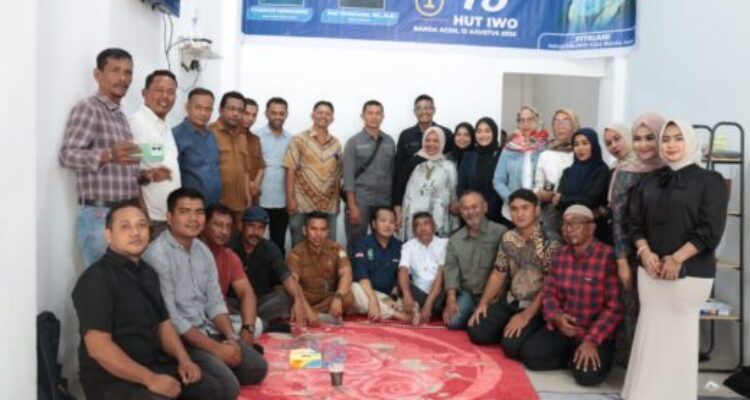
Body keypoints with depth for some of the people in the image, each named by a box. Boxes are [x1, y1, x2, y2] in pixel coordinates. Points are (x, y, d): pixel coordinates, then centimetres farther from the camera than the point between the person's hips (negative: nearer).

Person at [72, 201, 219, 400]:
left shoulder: (147, 272, 11)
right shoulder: (97, 278, -15)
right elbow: (98, 347, -22)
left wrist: (183, 359, 0)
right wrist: (150, 379, -24)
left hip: (154, 364, 8)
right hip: (111, 379, -8)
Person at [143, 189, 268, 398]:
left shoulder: (203, 250, 7)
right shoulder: (157, 255, -19)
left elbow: (215, 302, 9)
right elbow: (169, 317, -22)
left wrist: (232, 338, -8)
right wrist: (216, 348, -19)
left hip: (209, 331, 8)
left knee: (257, 367, 2)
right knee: (228, 386, -21)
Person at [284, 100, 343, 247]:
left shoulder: (336, 144, 11)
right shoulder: (299, 140, 0)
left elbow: (337, 175, 13)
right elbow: (290, 170, -5)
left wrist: (338, 202, 8)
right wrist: (290, 199, -12)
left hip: (329, 206, 4)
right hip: (303, 205, -3)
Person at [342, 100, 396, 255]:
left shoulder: (389, 141, 8)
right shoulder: (354, 142, -1)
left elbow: (394, 173, 11)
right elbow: (348, 176, -6)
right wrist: (352, 206, -12)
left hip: (385, 202, 3)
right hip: (361, 202, -3)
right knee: (356, 244, 3)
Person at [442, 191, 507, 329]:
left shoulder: (500, 233, -9)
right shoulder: (454, 240, 9)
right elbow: (450, 269, 1)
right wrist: (451, 300, -12)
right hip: (467, 293, 4)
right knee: (453, 321, -18)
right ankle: (473, 316, 13)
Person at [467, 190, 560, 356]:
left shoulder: (550, 243, -17)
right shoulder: (507, 238, 2)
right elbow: (498, 274, 9)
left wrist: (526, 316, -22)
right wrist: (483, 303, 0)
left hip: (536, 307, -5)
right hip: (510, 301, 5)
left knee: (512, 345, -24)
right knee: (476, 332, -9)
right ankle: (508, 329, 15)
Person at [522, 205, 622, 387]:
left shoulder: (608, 257, -17)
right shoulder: (559, 255, 2)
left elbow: (615, 307, -16)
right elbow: (549, 294, 6)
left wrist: (591, 340, -22)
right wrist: (556, 317, -16)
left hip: (597, 332, -4)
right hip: (562, 327, 5)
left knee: (588, 374, -27)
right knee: (529, 355, -15)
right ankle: (572, 356, 7)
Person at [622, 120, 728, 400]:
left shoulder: (710, 181, -1)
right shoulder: (649, 181, 11)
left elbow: (710, 230, -9)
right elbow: (635, 220, 9)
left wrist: (677, 259, -14)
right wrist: (644, 252, -7)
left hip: (690, 272, -4)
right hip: (650, 270, 4)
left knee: (680, 331, 2)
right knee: (650, 330, 7)